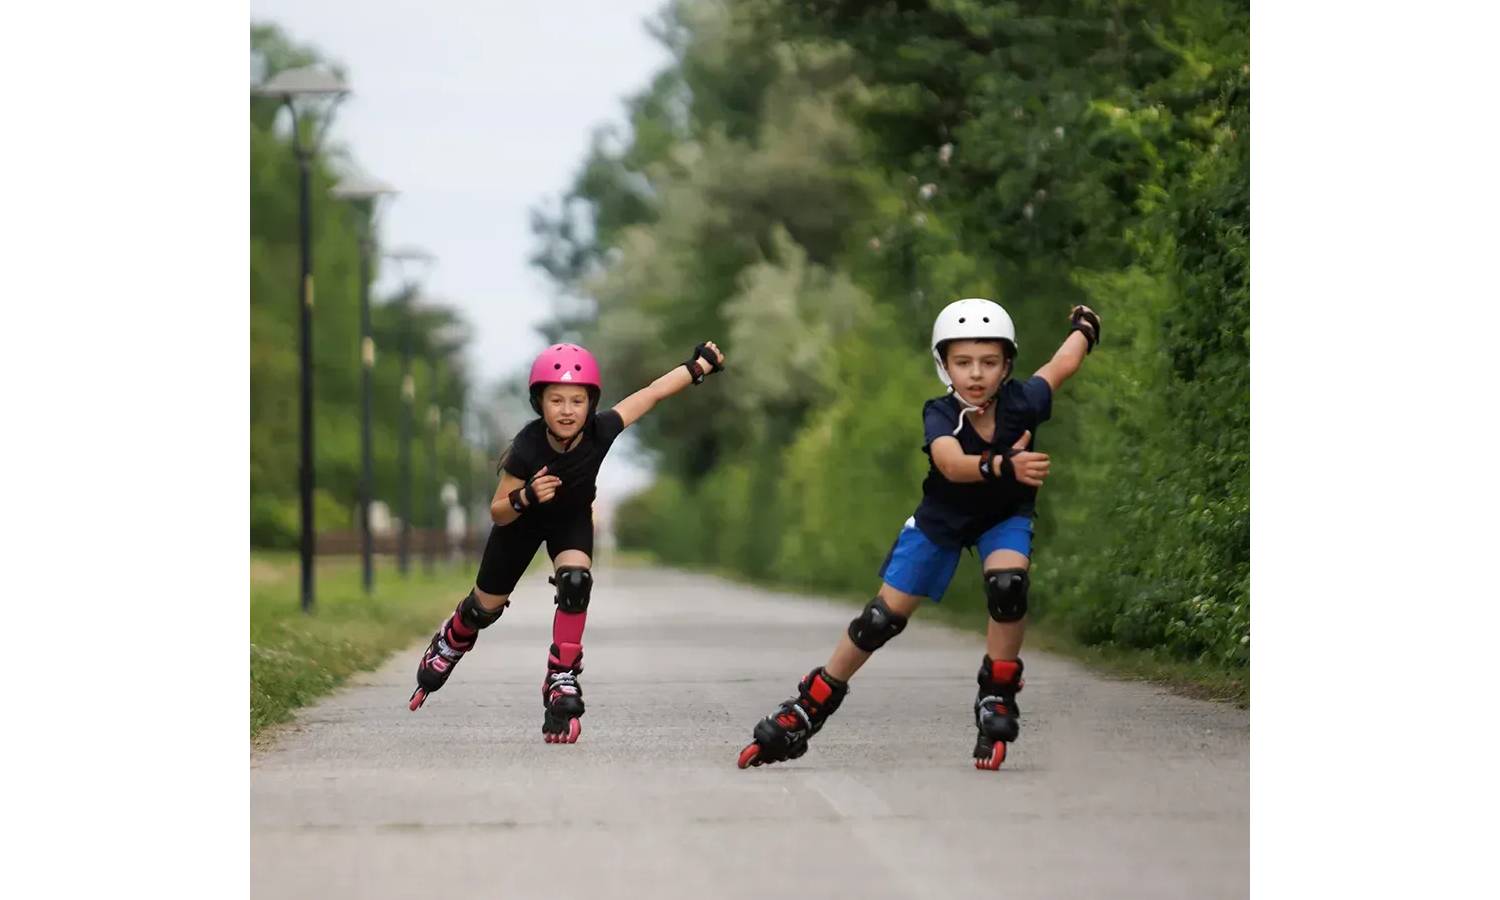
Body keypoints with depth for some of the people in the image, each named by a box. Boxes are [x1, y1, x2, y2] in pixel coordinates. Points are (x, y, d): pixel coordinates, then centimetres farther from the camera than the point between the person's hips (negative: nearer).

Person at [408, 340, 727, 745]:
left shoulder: (600, 432, -34)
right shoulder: (528, 447, -38)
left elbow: (652, 393, -22)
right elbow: (498, 514, -28)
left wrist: (701, 365, -20)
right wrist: (526, 497, -48)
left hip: (573, 517, 1)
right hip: (524, 520, -1)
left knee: (575, 581, -28)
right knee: (486, 607, 14)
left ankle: (562, 681, -14)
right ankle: (447, 646, 50)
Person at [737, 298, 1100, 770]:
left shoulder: (1020, 402, -28)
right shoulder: (939, 415, -32)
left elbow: (1061, 364, -7)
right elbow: (952, 465, -54)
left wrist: (1083, 328, 16)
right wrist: (1004, 465, -74)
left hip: (1005, 515, 1)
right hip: (942, 517, -1)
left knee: (1007, 582, -30)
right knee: (884, 617, -1)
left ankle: (997, 701, -12)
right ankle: (809, 707, 15)